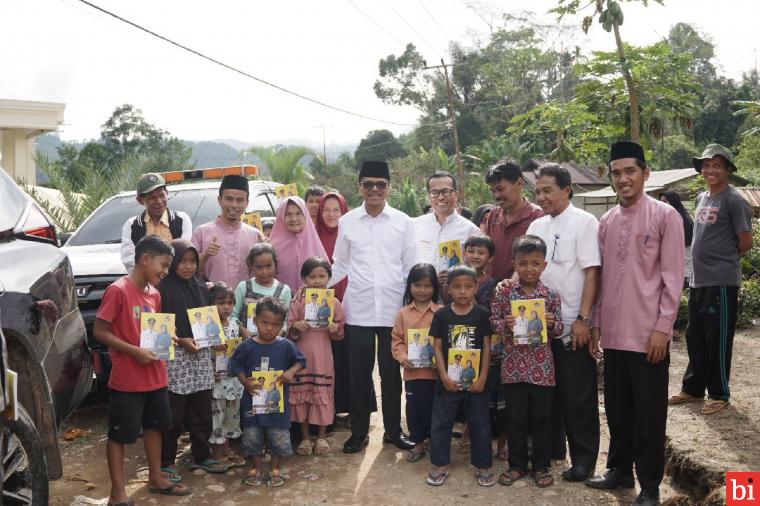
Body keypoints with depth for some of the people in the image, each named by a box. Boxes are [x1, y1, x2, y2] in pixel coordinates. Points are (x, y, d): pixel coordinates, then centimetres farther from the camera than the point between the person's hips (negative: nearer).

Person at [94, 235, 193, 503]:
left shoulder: (154, 294, 7)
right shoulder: (117, 290, -16)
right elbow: (99, 331, -16)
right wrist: (135, 351, -22)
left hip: (155, 376, 8)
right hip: (127, 379, -8)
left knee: (154, 425, 19)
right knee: (119, 434, 5)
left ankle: (156, 479, 35)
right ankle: (118, 493, 15)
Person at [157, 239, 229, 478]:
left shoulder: (201, 287, 11)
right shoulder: (163, 289, -8)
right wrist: (182, 341, -17)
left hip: (201, 354, 6)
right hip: (175, 357, -6)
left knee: (202, 410, 12)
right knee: (174, 413, 0)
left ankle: (202, 456, 25)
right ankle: (166, 462, 12)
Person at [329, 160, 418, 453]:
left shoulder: (403, 222, 4)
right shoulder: (347, 222, 5)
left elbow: (410, 267, 7)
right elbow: (340, 266, 10)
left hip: (393, 310, 0)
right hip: (358, 310, 0)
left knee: (391, 372, 10)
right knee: (359, 373, 7)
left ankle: (393, 429, 25)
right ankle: (359, 431, 21)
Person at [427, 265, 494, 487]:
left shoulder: (482, 315, -3)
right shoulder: (441, 315, -3)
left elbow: (487, 348, -2)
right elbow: (437, 347, -3)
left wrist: (482, 377, -8)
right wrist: (444, 376, -12)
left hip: (475, 381, 0)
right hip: (448, 380, 0)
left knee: (480, 424, 7)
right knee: (440, 423, 7)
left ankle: (483, 466, 21)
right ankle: (441, 465, 21)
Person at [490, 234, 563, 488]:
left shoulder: (551, 295, 0)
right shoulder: (504, 292, -1)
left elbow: (559, 328, 5)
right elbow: (493, 321, 3)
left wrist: (552, 324, -17)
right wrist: (505, 325, -18)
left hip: (541, 366, 0)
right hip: (513, 364, 0)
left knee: (542, 417, 9)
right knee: (516, 417, 9)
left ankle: (541, 465, 24)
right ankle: (517, 464, 24)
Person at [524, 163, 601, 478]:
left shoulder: (584, 223, -8)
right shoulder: (537, 226, 9)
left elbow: (592, 274, -12)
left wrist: (582, 319, -17)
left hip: (573, 325, -5)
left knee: (579, 395, 4)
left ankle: (583, 458, 17)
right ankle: (552, 448, 29)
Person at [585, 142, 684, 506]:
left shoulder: (665, 216, -6)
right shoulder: (606, 222, 9)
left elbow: (673, 277, -9)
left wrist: (662, 327, -13)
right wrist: (596, 322, 10)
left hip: (648, 333, -5)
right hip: (613, 332, 5)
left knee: (649, 413, 4)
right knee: (617, 408, 15)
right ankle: (620, 469, 31)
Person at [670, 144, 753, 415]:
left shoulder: (733, 200, -11)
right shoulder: (701, 198, 12)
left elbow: (746, 242, -9)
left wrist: (724, 260, 4)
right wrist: (704, 260, 10)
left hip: (721, 281, -8)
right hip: (698, 280, 8)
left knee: (718, 340, 2)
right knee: (694, 337, 15)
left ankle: (719, 394, 15)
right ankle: (692, 388, 28)